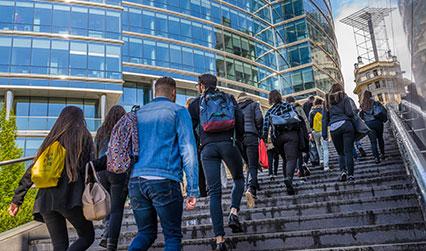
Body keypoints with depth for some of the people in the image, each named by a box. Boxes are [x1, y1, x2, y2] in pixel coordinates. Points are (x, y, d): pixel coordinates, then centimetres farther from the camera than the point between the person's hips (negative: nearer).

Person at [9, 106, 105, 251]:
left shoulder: (51, 139, 16)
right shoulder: (82, 136, 3)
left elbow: (32, 170, 12)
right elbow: (88, 167, -6)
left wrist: (17, 199, 16)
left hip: (46, 200, 5)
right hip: (71, 198, -5)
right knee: (87, 236, 10)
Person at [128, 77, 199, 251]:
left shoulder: (138, 114, 19)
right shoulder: (178, 111, 4)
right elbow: (188, 150, -5)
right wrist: (193, 190, -6)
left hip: (135, 180, 5)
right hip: (164, 181, -5)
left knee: (146, 233, 18)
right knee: (172, 236, 8)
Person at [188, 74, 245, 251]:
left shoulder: (197, 103, 15)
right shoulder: (229, 98, 18)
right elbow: (240, 119, 9)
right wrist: (239, 139, 23)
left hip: (208, 148, 0)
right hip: (228, 144, 0)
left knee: (214, 192, 0)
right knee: (238, 179, 22)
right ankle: (233, 213, -4)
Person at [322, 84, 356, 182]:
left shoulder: (327, 101, 18)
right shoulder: (345, 99, 7)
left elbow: (324, 118, 14)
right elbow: (350, 113, -5)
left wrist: (324, 134, 14)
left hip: (333, 129, 3)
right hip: (345, 125, -3)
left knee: (341, 153, 13)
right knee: (348, 152, -1)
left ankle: (343, 171, -5)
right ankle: (350, 174, -2)